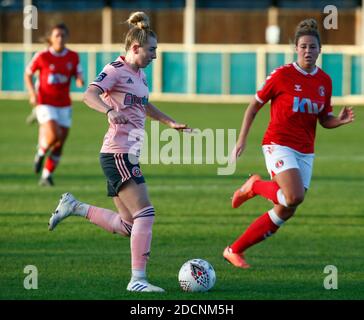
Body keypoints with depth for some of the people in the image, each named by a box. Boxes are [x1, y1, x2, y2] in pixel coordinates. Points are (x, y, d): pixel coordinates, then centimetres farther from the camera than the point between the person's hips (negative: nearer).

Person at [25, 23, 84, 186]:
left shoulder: (73, 57, 0)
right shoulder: (42, 56, -8)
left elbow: (78, 75, 8)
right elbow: (28, 74, 4)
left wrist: (80, 81, -17)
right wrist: (32, 93, -8)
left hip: (64, 105, 4)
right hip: (45, 103, -4)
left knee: (59, 144, 3)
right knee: (54, 135, -25)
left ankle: (47, 176, 18)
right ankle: (41, 153, 8)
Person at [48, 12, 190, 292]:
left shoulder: (140, 75, 17)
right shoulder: (117, 70, -9)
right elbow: (90, 95, -26)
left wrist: (171, 123, 35)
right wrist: (110, 111, -43)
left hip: (128, 156, 9)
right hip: (118, 153, -9)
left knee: (128, 226, 9)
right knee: (145, 213, -15)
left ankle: (73, 207, 20)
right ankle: (138, 280, -14)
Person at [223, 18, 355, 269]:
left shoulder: (324, 81, 7)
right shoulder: (282, 75, -9)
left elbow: (324, 119, 15)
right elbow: (255, 106, -1)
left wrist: (341, 120, -7)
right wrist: (242, 140, -5)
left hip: (305, 152, 6)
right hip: (279, 144, -6)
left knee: (285, 212, 2)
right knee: (294, 197, -29)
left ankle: (234, 250, 14)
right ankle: (256, 186, 3)